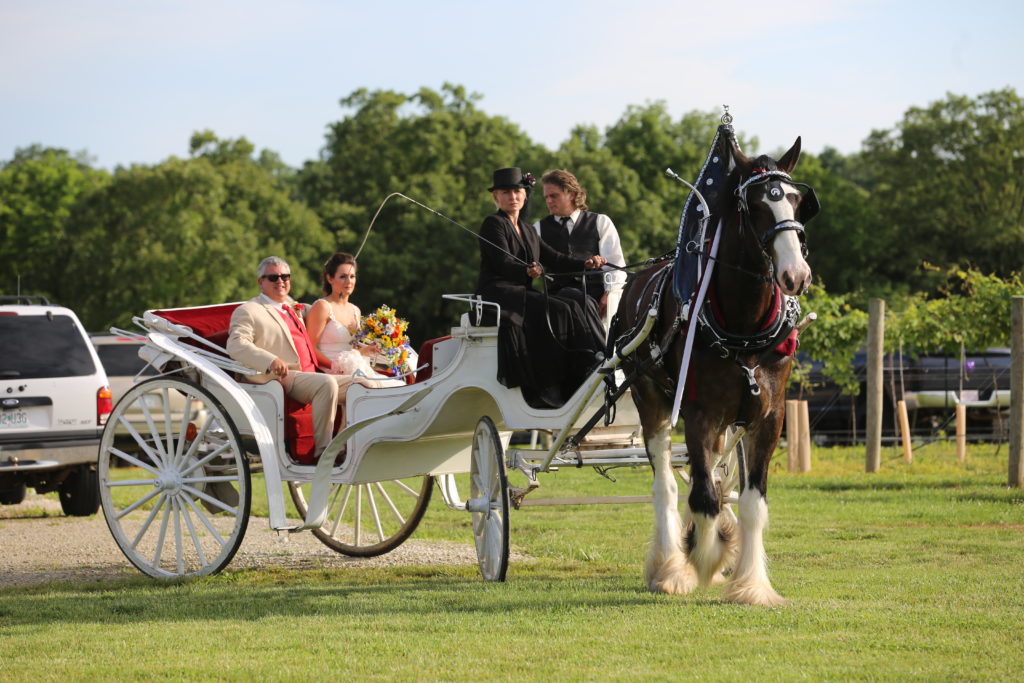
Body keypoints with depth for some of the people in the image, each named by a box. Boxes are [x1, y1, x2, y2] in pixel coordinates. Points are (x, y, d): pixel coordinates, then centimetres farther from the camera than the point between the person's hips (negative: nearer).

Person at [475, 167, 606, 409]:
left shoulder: (528, 230, 23)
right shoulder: (493, 224, -2)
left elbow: (553, 259, 16)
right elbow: (503, 263, -16)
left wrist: (585, 263, 1)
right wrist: (527, 271, -35)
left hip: (523, 293, 8)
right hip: (497, 294, -8)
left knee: (570, 309, -16)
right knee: (558, 311, -25)